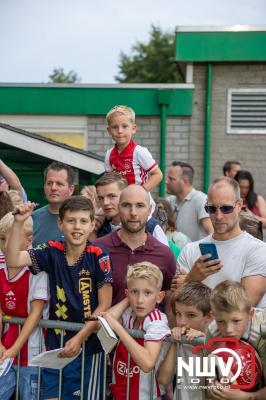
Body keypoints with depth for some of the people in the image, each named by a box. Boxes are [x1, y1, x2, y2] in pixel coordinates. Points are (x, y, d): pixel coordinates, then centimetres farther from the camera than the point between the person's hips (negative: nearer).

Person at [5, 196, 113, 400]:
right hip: (55, 344, 3)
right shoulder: (53, 251, -1)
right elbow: (13, 261, -11)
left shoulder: (98, 255, -11)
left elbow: (104, 305, -10)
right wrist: (18, 223, -19)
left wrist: (79, 338, -14)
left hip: (88, 345, -3)